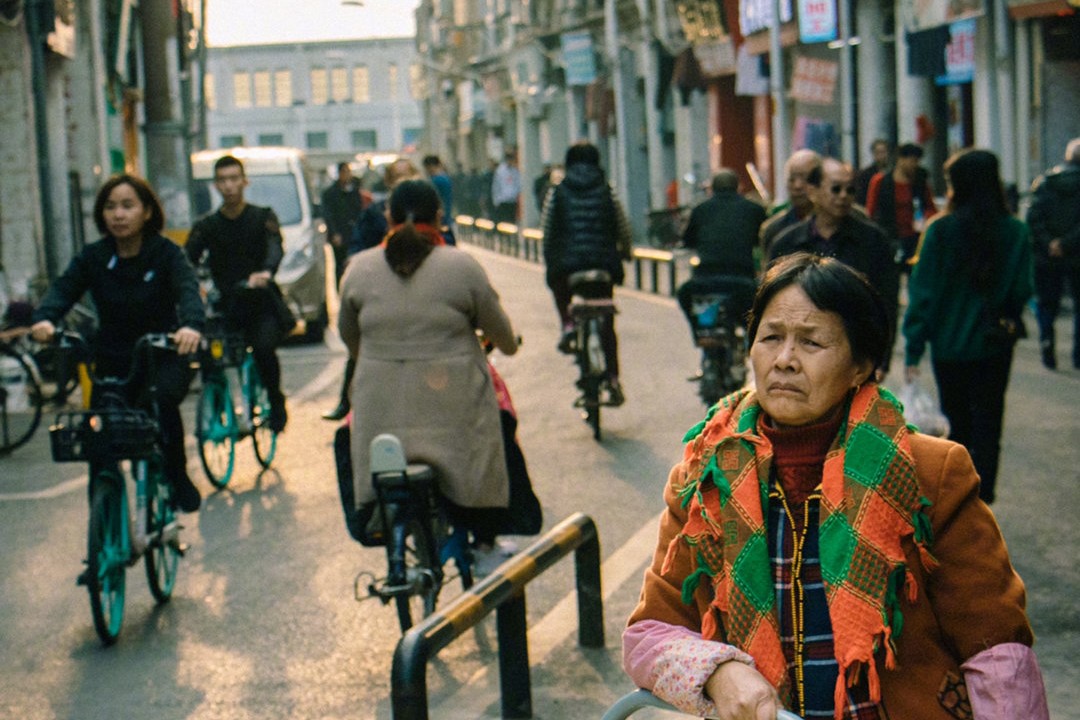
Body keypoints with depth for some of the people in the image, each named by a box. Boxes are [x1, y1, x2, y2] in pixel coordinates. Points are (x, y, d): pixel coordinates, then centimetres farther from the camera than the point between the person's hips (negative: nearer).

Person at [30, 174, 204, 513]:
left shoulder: (166, 253, -7)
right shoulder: (93, 257, 0)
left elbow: (188, 288, -24)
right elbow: (64, 288, -14)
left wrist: (191, 325, -47)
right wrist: (44, 318, -38)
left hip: (163, 356, -3)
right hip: (113, 360, 3)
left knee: (161, 400, -31)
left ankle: (177, 478, -9)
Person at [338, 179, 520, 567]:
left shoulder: (358, 269, 3)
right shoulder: (462, 266, -4)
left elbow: (347, 335, 16)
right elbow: (500, 332, 6)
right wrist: (509, 345, 28)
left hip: (381, 411, 2)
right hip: (453, 405, -2)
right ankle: (484, 543, 22)